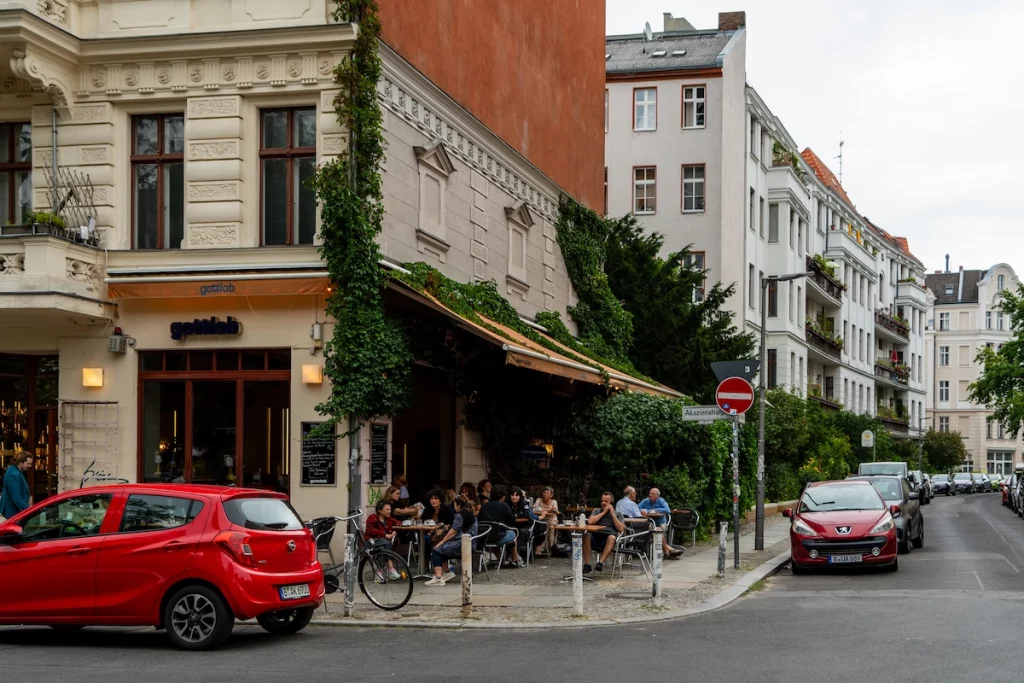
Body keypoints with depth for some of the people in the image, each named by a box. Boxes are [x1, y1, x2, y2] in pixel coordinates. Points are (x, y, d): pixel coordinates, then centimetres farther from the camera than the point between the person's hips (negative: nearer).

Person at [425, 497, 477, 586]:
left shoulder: (460, 516, -11)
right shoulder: (472, 516, 18)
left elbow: (454, 531, -13)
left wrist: (442, 541, -6)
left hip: (461, 544, -10)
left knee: (436, 550, -6)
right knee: (441, 549, 19)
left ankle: (438, 578, -15)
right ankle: (447, 573, 18)